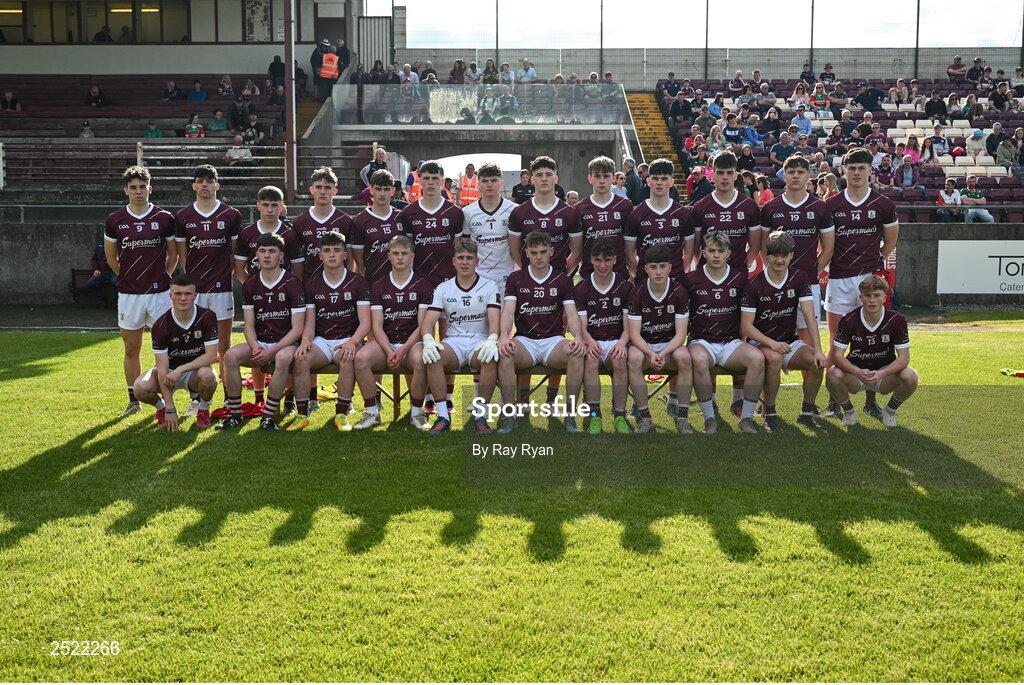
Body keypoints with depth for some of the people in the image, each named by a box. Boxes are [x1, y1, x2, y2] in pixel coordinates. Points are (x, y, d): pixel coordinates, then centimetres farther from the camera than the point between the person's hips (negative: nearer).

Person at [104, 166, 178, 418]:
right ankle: (133, 401, 18)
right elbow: (111, 257, 15)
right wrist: (129, 278, 14)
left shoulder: (164, 218, 0)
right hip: (128, 294, 1)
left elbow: (173, 254, 11)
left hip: (159, 293, -1)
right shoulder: (115, 220, 3)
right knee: (131, 349, 8)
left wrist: (161, 278, 10)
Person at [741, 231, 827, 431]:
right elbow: (746, 326, -13)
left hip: (790, 341, 4)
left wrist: (818, 350, -21)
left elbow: (809, 316, -10)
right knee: (774, 358, -37)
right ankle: (769, 414, -21)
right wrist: (772, 343, -29)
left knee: (817, 361, -24)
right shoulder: (755, 285, -11)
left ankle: (807, 413, -5)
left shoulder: (799, 278, -2)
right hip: (760, 342, -4)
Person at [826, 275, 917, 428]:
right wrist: (859, 372, -37)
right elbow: (837, 355, -18)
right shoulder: (848, 321, -15)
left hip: (885, 373, 0)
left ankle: (890, 410, 2)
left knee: (910, 376, -30)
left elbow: (904, 357, -15)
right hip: (856, 371, 0)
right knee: (833, 375, -32)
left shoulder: (897, 320, -14)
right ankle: (848, 411, 0)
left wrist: (881, 374, -35)